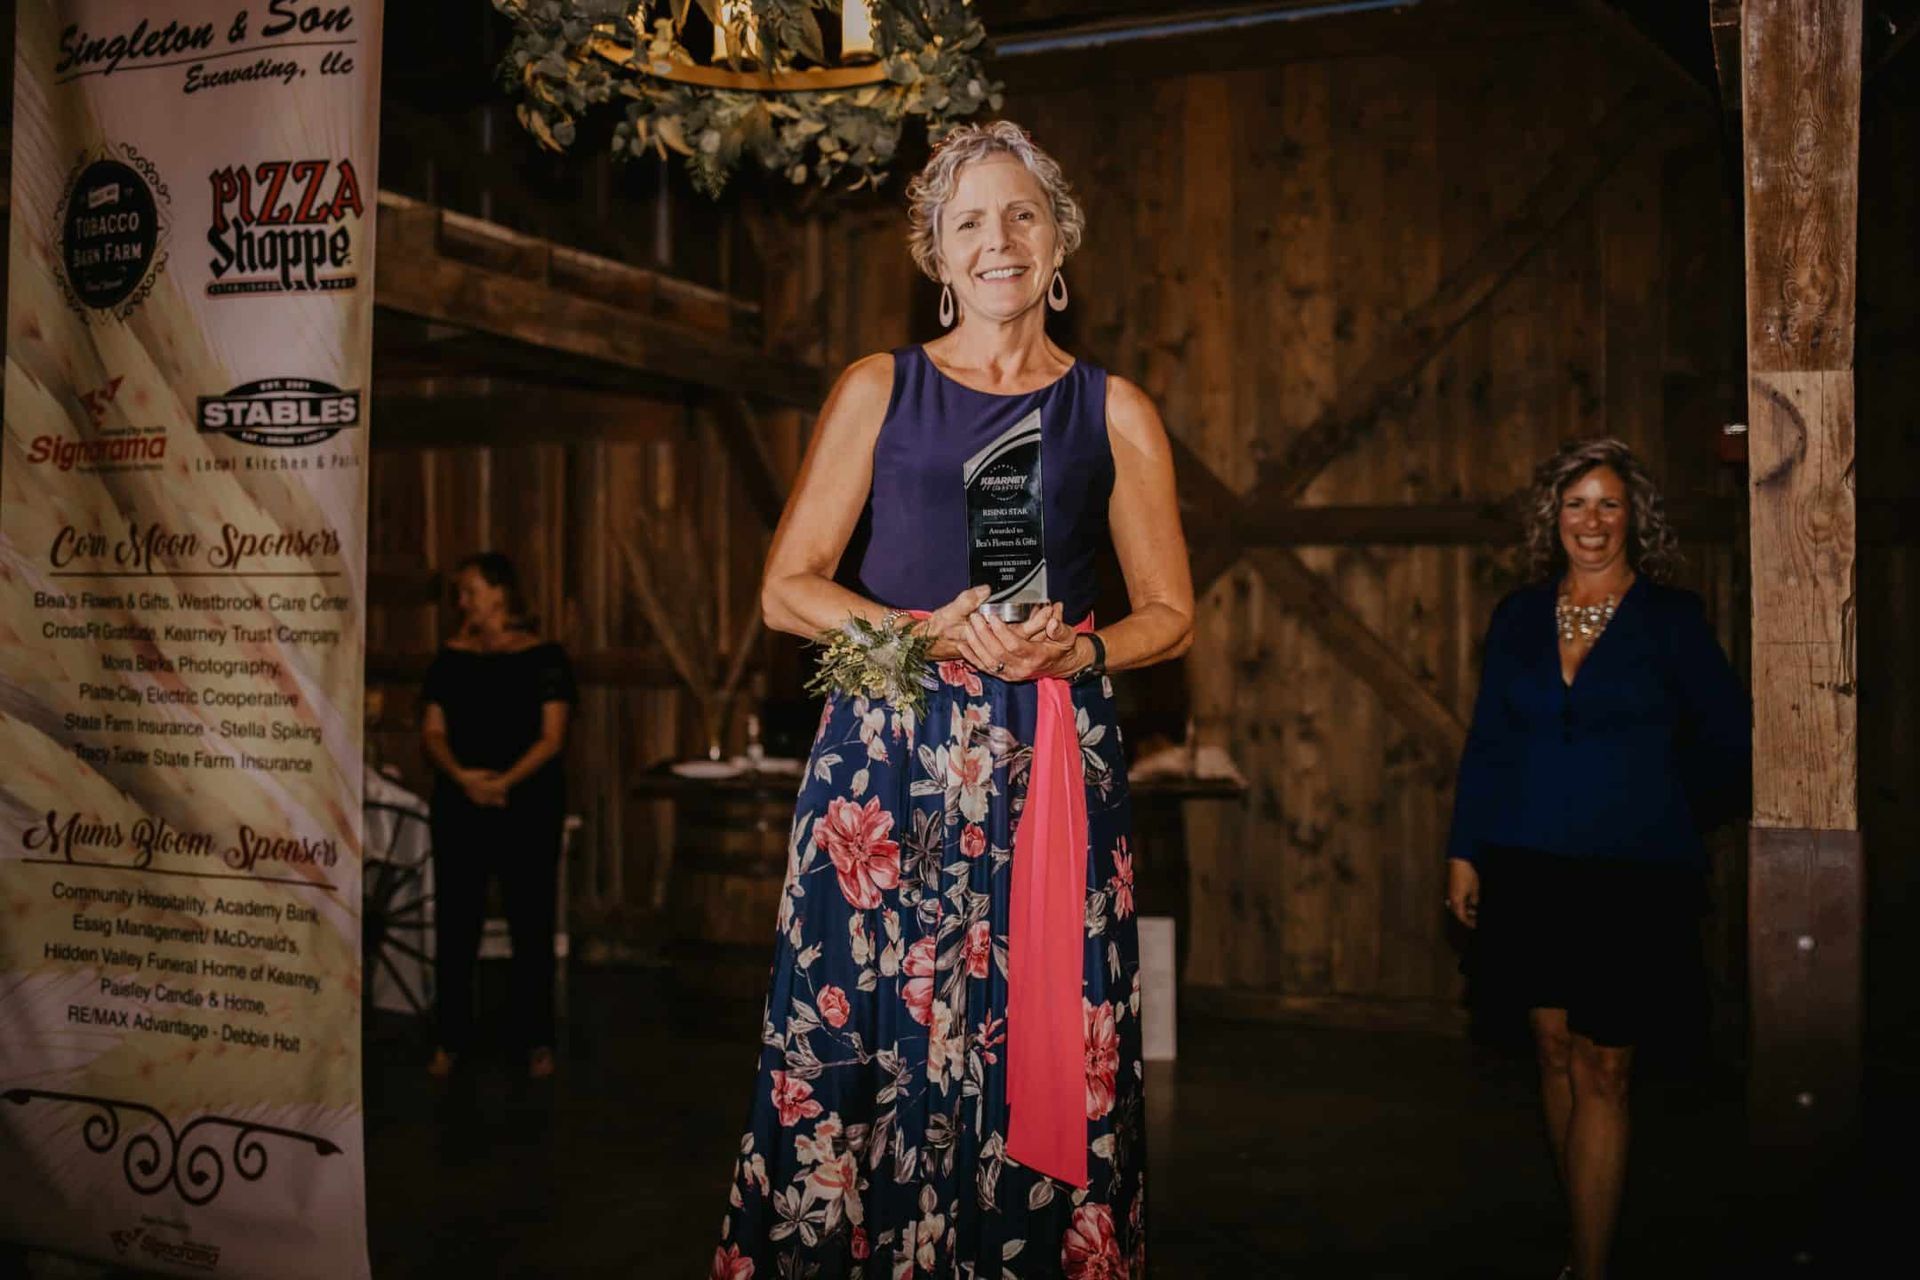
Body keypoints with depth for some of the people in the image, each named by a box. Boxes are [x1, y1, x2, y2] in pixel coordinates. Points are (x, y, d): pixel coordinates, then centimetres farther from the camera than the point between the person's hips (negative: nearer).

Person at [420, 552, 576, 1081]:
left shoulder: (543, 657, -1)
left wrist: (504, 782, -18)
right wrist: (461, 776, -15)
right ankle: (451, 1037, 14)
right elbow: (433, 732, 4)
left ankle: (536, 1040, 11)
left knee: (531, 919, 1)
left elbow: (552, 736, -6)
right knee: (455, 919, 4)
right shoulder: (451, 658, 9)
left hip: (530, 802, -3)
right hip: (458, 803, 3)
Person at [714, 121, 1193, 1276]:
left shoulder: (1114, 413, 10)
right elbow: (788, 588, 5)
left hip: (1053, 766, 1)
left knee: (1040, 1046, -2)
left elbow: (1170, 615, 12)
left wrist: (1068, 651, -9)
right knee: (867, 1038, -3)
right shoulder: (880, 390, 9)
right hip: (887, 756, 0)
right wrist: (930, 628, -11)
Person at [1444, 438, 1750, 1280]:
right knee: (1554, 1051, 10)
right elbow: (1488, 743, 10)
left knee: (1600, 1067, -3)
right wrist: (1466, 850, 7)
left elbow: (1728, 741, 4)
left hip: (1632, 877, -3)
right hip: (1530, 872, 3)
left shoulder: (1671, 620, -2)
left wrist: (1658, 816, 9)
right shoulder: (1520, 617, 7)